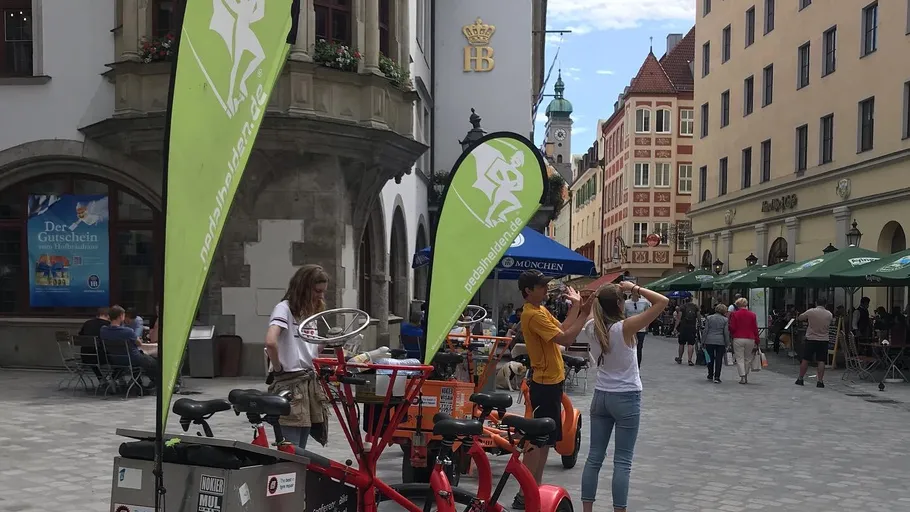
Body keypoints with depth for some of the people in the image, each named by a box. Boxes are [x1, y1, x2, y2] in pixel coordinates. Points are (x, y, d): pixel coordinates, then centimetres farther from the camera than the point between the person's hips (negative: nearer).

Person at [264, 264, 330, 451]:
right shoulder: (284, 308, -10)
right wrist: (277, 368, -15)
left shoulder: (309, 312, 16)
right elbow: (270, 342, -26)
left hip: (310, 382, 8)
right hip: (289, 383, -8)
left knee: (301, 449, 11)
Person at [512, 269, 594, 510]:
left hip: (550, 380, 10)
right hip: (545, 382, -10)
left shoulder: (541, 310, 12)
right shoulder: (533, 314, -21)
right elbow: (565, 339, -25)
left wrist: (576, 307, 1)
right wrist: (583, 314, -18)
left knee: (546, 437, 15)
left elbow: (562, 329, 7)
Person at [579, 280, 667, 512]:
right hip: (626, 398, -5)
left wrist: (596, 298, 16)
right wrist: (634, 288, -11)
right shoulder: (625, 328, -18)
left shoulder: (591, 328, -3)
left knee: (594, 457, 9)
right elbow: (662, 302, -19)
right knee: (622, 461, 0)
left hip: (600, 396, 5)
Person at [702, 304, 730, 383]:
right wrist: (727, 344, 6)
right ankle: (717, 377, -4)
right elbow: (726, 333, 0)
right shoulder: (725, 320, 0)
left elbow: (705, 331, 3)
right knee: (719, 360, 2)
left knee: (710, 359, 14)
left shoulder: (709, 318, 4)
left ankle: (710, 375, 23)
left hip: (709, 341, 2)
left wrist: (704, 341, 9)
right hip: (720, 342, -2)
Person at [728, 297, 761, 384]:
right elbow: (755, 329, 5)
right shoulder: (752, 315, 4)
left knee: (740, 359, 2)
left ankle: (742, 377, -8)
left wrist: (732, 335, 16)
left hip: (738, 339, -2)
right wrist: (757, 341, 10)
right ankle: (746, 376, 17)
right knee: (748, 359, 13)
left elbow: (732, 328, -5)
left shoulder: (734, 314, -3)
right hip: (750, 339, 2)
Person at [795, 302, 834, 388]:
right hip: (823, 340, 1)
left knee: (805, 360, 6)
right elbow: (830, 324, 15)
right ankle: (820, 381, -2)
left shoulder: (810, 311, -9)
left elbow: (800, 318, 4)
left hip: (811, 339, -1)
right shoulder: (829, 314, -2)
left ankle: (800, 379, 13)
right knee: (821, 361, 1)